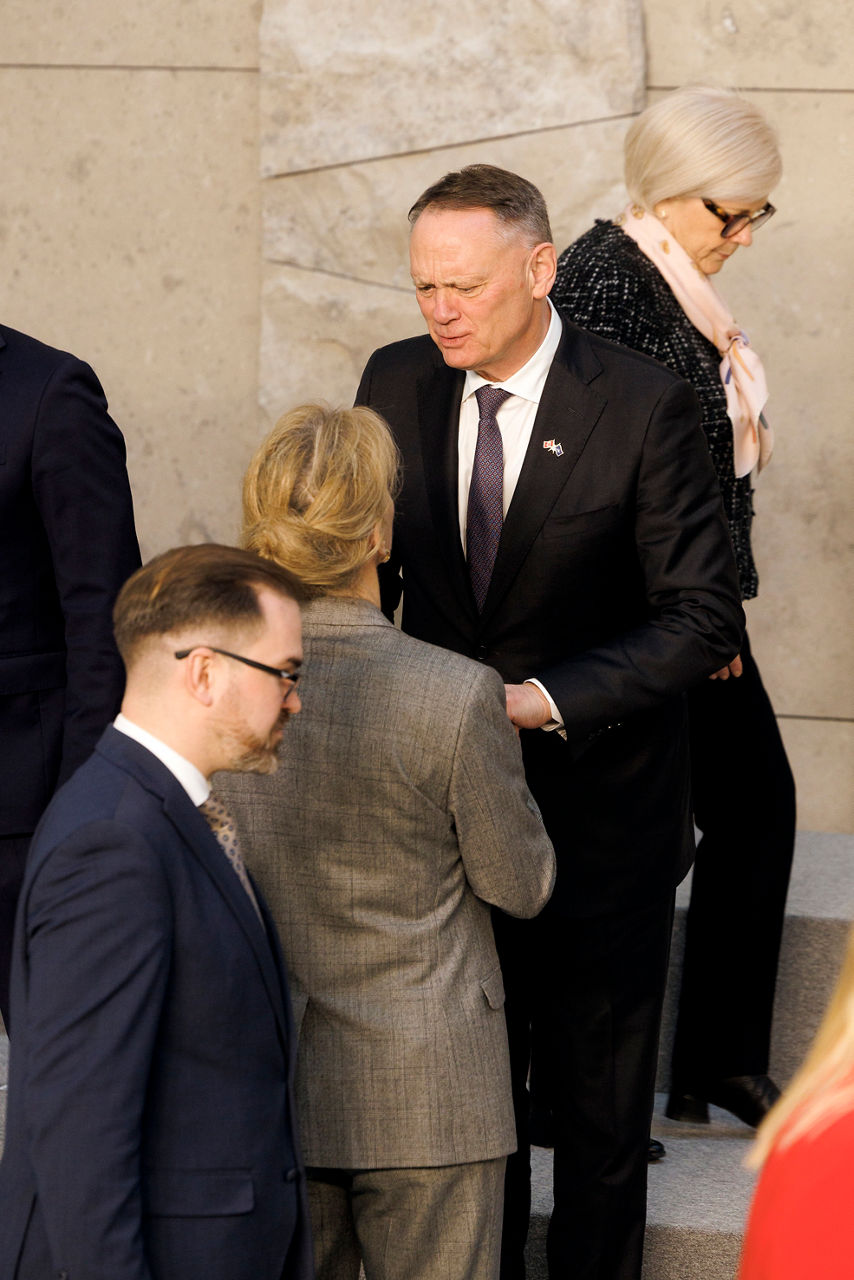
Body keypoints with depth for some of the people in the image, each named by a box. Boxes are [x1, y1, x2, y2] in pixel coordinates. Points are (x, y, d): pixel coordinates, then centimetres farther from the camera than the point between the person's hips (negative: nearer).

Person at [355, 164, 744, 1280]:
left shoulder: (643, 405, -15)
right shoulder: (397, 384, -1)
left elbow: (702, 618, -15)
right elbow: (367, 568, 11)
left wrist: (544, 700, -25)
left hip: (599, 806, -3)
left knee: (601, 1097, 9)